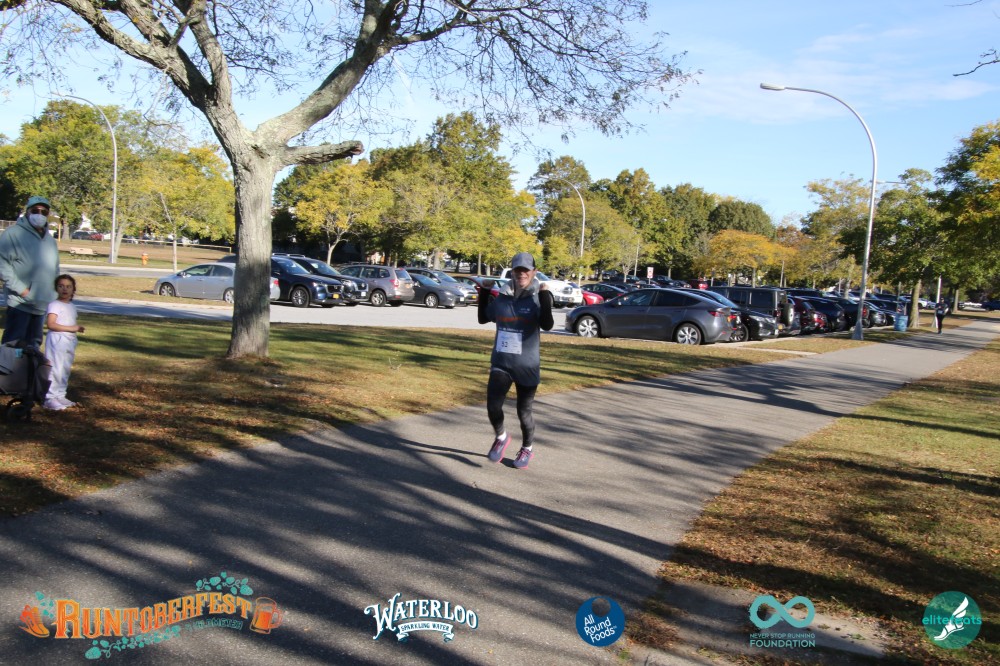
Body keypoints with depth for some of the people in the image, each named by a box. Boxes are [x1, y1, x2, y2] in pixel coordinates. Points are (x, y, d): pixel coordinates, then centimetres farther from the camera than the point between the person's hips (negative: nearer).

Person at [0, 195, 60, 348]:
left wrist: (53, 293, 14)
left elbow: (55, 269, 25)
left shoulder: (50, 239, 17)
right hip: (20, 302, -7)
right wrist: (21, 289, -18)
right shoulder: (13, 234, -7)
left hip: (42, 304, 7)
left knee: (34, 344, 15)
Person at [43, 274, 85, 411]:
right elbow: (51, 324, -20)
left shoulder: (72, 307, 15)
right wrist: (71, 328, -22)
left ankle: (60, 396, 21)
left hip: (70, 342, 8)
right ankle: (50, 398, -4)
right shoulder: (54, 305, -10)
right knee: (55, 370, -8)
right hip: (57, 340, -8)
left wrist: (77, 329, 1)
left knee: (65, 371, 12)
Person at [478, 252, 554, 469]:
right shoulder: (502, 296, 4)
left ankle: (527, 449, 35)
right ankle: (501, 437, 18)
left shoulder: (538, 298, -7)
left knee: (524, 411, 9)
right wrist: (484, 293, 8)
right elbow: (483, 318, 17)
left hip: (527, 366, -2)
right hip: (500, 363, 3)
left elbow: (547, 325, -23)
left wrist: (545, 296, -27)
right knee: (493, 406, -13)